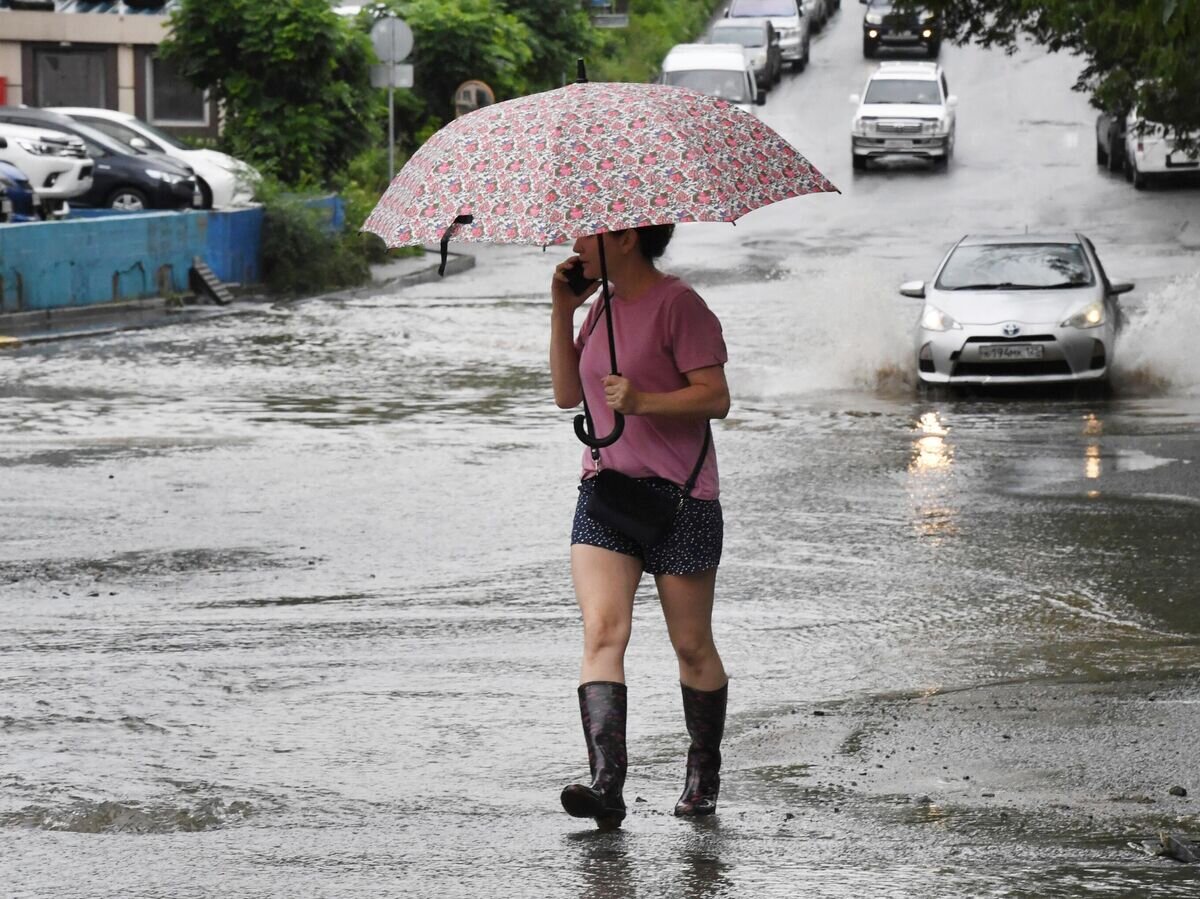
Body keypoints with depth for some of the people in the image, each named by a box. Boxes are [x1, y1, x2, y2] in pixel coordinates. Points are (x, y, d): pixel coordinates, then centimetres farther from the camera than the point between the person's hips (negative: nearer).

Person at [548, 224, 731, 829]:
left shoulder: (678, 305, -9)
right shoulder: (603, 307, 15)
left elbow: (715, 396, -13)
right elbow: (567, 394, 12)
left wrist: (643, 402, -26)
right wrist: (563, 311, 5)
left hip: (678, 496, -6)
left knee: (692, 647, 5)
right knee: (603, 631, -13)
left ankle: (703, 777, 24)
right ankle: (606, 784, -24)